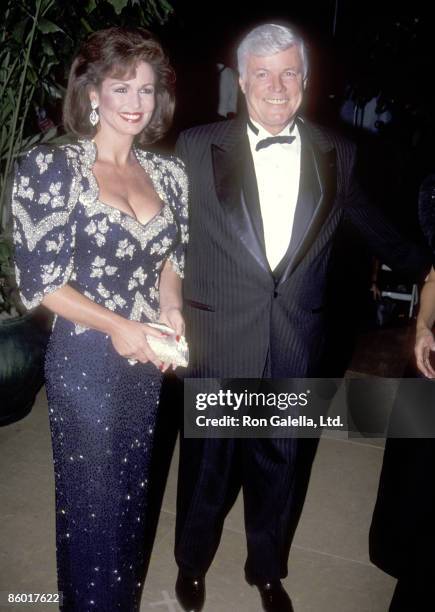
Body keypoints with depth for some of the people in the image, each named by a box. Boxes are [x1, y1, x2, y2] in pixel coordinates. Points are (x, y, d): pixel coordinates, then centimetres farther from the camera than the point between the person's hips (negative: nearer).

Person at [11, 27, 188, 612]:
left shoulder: (168, 173, 4)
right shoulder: (51, 168, -11)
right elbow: (39, 281, -13)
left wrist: (170, 307, -6)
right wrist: (117, 326, -20)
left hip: (148, 360, 5)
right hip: (86, 361, -5)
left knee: (135, 491, 21)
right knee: (92, 500, 12)